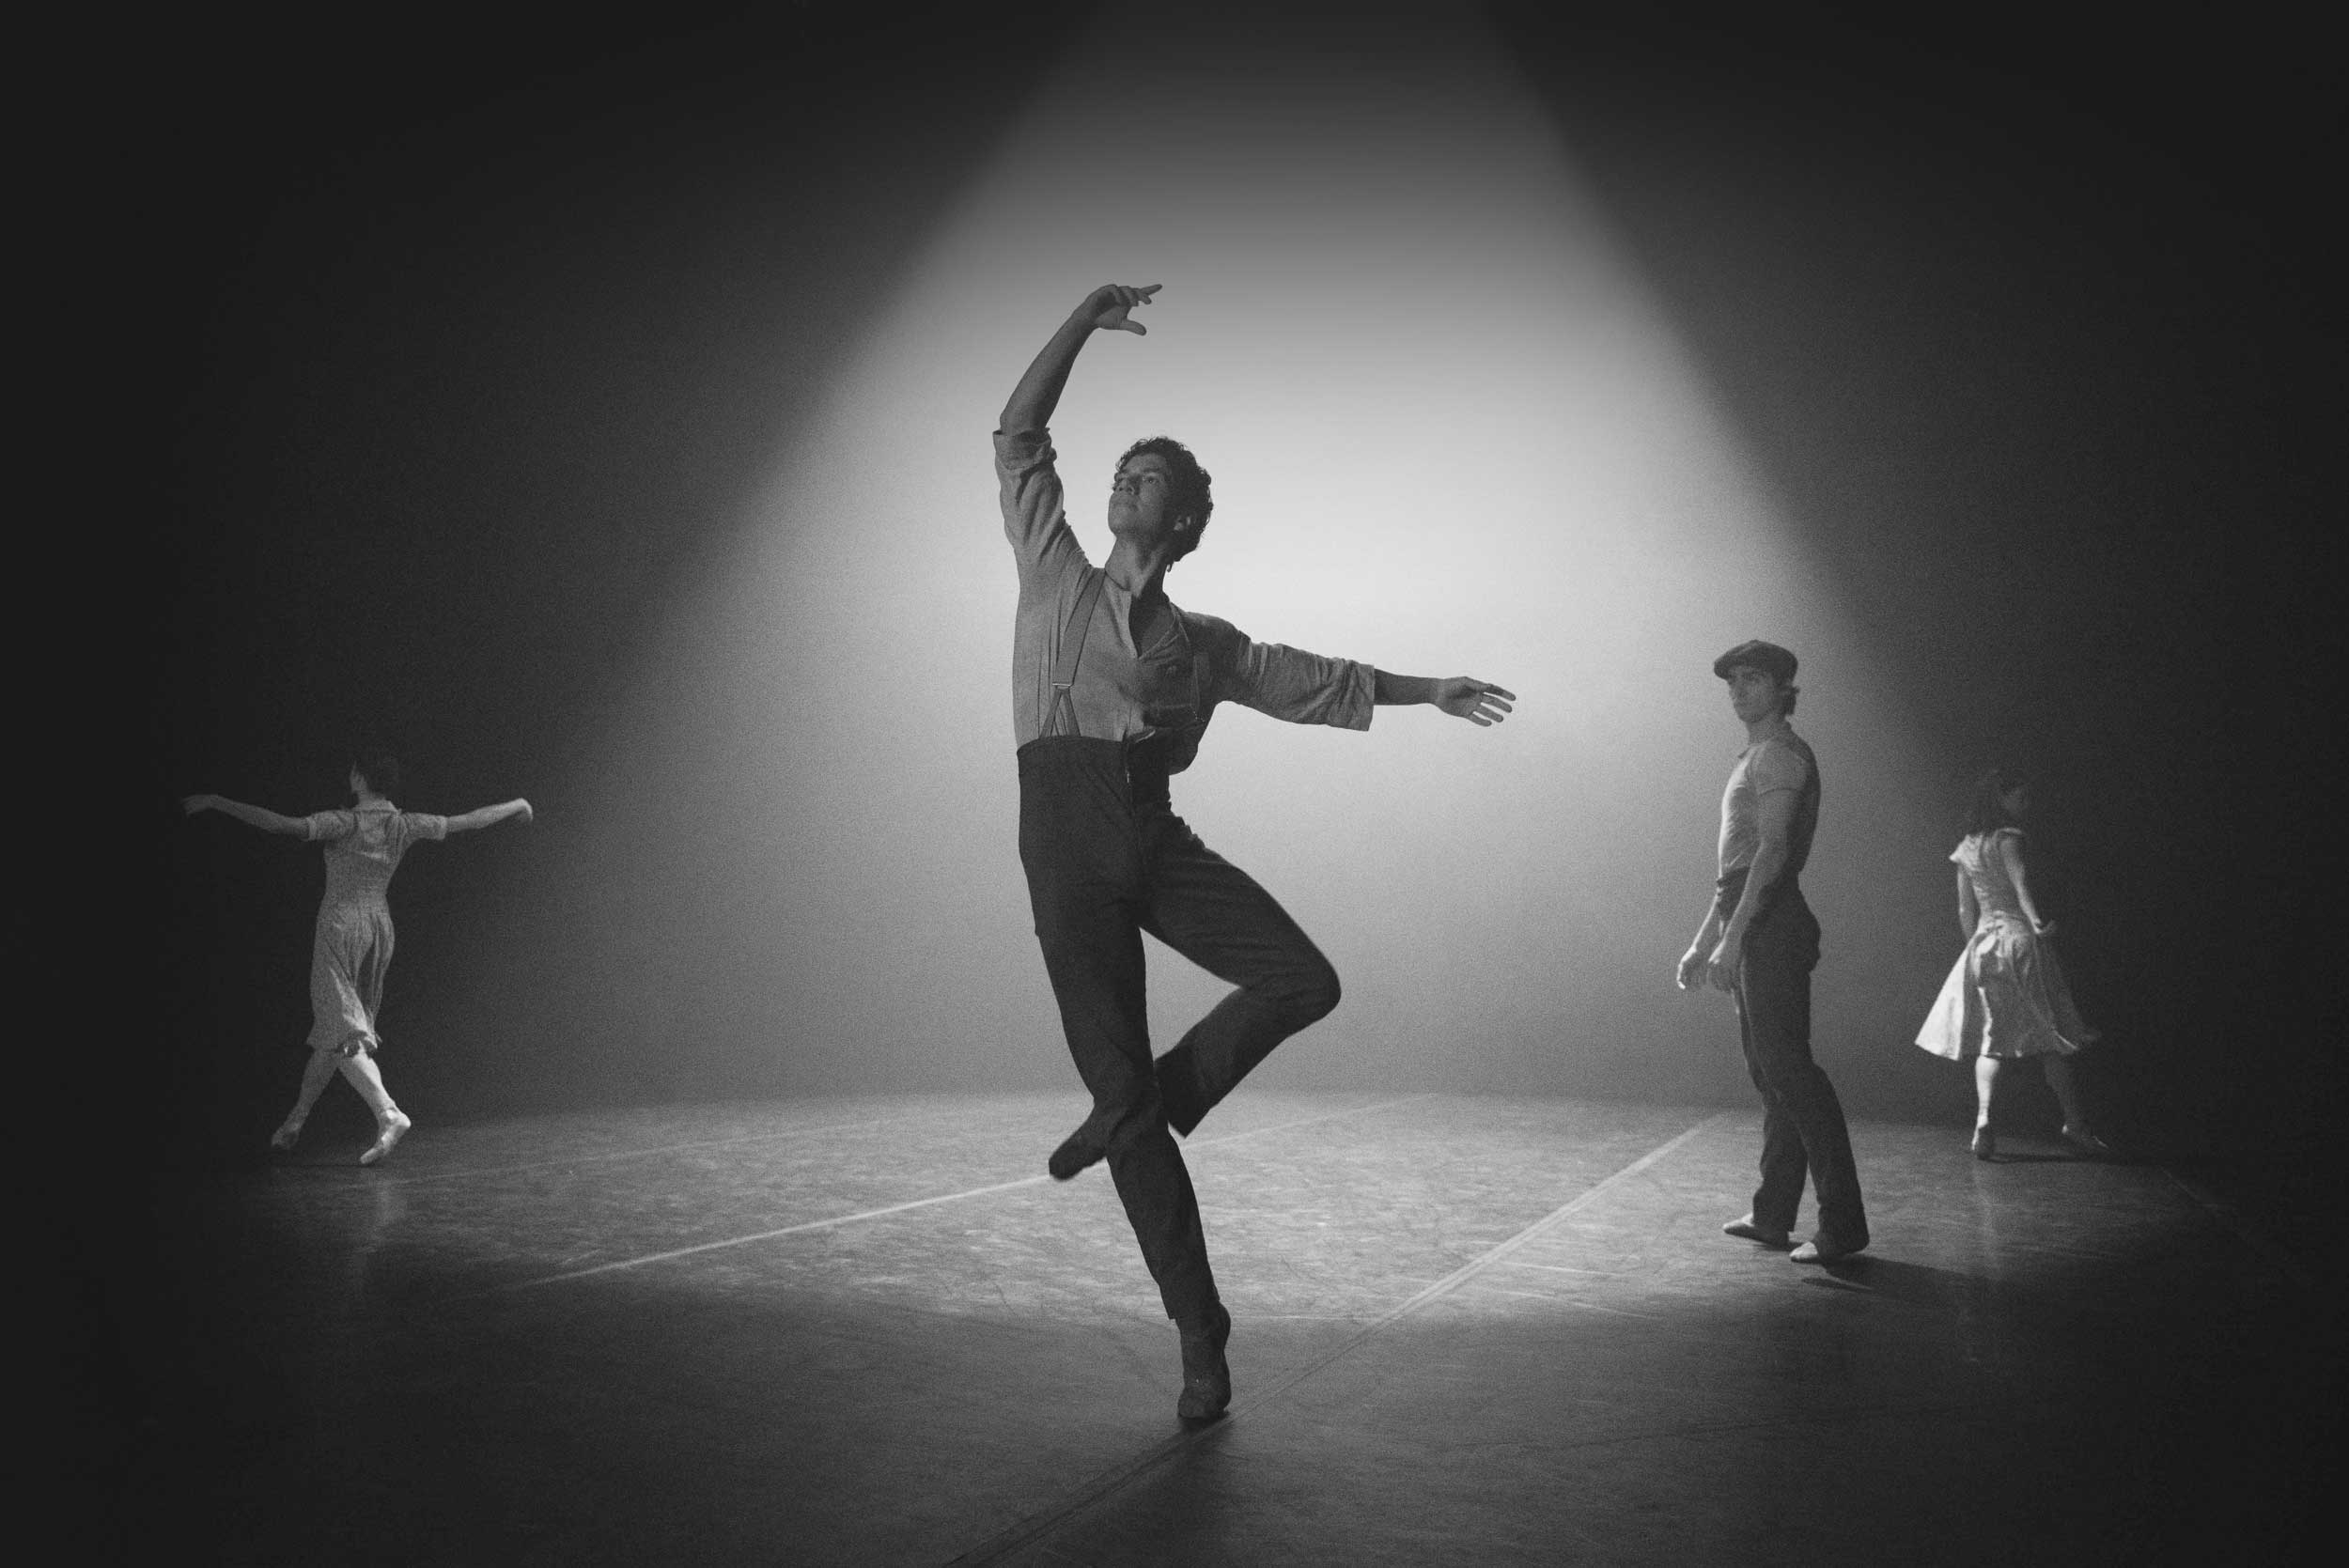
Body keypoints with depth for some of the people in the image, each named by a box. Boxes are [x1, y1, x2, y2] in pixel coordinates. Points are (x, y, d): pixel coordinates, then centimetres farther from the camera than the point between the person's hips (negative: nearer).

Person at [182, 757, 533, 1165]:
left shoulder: (345, 823, -12)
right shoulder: (407, 825, 2)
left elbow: (283, 825, -25)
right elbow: (469, 821, 10)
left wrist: (215, 802, -21)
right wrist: (514, 806, 26)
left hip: (341, 926, -6)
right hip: (380, 927, 6)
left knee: (344, 1033, -9)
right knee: (333, 1028, 17)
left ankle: (388, 1113, -27)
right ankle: (296, 1120, 26)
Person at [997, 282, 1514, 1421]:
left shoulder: (1201, 641, 19)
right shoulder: (1053, 577, 16)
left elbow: (1316, 684, 28)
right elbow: (1018, 437, 13)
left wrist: (1428, 690, 28)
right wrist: (1085, 320, 10)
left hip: (1158, 836, 2)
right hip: (1067, 837, -2)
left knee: (1303, 979, -20)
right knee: (1116, 1071, -5)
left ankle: (1137, 1108, 4)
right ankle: (1198, 1336, 6)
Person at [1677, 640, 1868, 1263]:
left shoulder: (1781, 753, -8)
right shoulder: (1754, 757, 22)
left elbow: (1773, 849, -20)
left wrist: (1733, 939, -26)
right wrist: (1703, 942, 24)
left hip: (1771, 925, -10)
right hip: (1753, 930, 10)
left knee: (1788, 1070, -11)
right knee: (1770, 1072, 12)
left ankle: (1843, 1225, -7)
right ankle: (1772, 1216, 18)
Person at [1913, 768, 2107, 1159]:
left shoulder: (1967, 848, 14)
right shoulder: (2007, 837, -5)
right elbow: (2019, 878, -24)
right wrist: (2035, 920, -38)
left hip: (1982, 943, 6)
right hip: (2018, 938, -6)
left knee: (1989, 1038, 4)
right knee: (2050, 1037, 1)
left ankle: (1983, 1120, -11)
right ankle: (2075, 1123, 6)